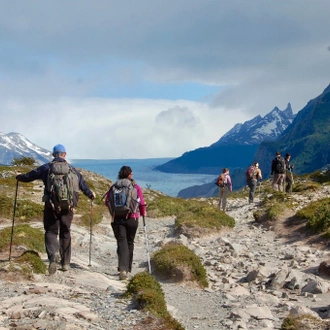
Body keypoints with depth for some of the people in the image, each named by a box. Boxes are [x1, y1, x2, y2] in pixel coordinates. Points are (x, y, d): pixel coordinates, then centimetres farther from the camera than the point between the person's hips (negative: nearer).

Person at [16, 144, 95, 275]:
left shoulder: (46, 168, 2)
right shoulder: (72, 170, 7)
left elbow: (29, 176, 11)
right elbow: (82, 184, 12)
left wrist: (19, 177, 33)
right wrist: (90, 194, 31)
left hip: (51, 206, -2)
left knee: (51, 231, 3)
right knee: (65, 233, 15)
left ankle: (54, 253, -26)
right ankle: (66, 262, 19)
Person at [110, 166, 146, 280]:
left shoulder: (114, 187, 0)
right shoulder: (136, 187, -3)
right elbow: (142, 203, -6)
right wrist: (143, 213, 14)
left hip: (117, 218, 0)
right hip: (132, 219, 0)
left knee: (121, 242, -4)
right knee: (130, 242, 16)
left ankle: (123, 269, -23)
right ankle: (128, 269, 26)